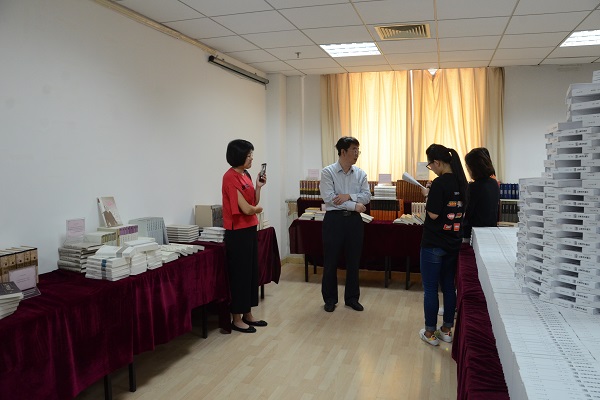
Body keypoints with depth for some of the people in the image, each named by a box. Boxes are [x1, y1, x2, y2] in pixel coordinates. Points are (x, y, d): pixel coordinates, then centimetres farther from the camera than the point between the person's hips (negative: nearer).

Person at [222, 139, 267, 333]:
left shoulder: (245, 175, 11)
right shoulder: (231, 177, -17)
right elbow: (246, 209, -21)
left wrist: (258, 187, 0)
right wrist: (258, 209, 0)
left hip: (250, 229, 9)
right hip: (238, 232, -9)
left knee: (252, 272, 14)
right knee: (240, 274, 0)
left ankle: (247, 314, 27)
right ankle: (237, 319, 13)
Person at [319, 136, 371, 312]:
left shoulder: (360, 173, 6)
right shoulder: (328, 172, -7)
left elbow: (367, 197, -1)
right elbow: (329, 198, -17)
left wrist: (349, 196, -18)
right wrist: (355, 205, -15)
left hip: (354, 219, 4)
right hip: (334, 219, -4)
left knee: (353, 260, 11)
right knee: (330, 261, 6)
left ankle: (352, 298, 26)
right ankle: (330, 299, 22)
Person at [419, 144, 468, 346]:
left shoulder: (439, 183, -19)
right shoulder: (461, 182, 6)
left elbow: (433, 214, -19)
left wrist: (427, 195, -4)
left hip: (434, 244, -8)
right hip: (454, 243, 8)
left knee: (430, 288, 4)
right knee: (449, 286, 16)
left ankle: (430, 332, 14)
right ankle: (447, 329, 25)